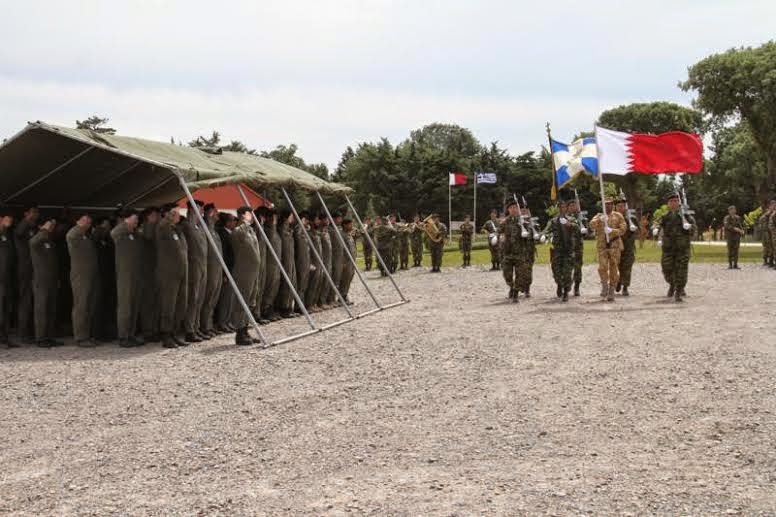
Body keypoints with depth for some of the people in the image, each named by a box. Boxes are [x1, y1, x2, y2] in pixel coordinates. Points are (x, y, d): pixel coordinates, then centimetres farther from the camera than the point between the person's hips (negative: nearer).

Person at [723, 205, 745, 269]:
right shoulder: (727, 218, -1)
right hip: (730, 236, -3)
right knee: (730, 250, -3)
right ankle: (730, 265, 3)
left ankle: (735, 264, 4)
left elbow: (742, 225, 19)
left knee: (736, 250, 0)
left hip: (737, 236, 3)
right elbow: (726, 225, -18)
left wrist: (743, 231, -2)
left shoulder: (738, 218, 11)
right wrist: (734, 229, -27)